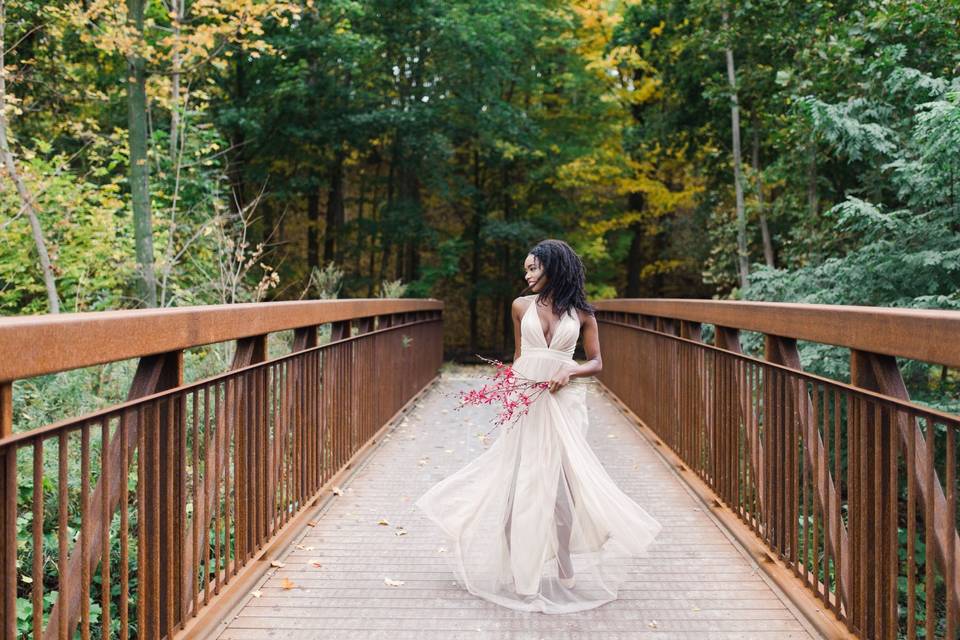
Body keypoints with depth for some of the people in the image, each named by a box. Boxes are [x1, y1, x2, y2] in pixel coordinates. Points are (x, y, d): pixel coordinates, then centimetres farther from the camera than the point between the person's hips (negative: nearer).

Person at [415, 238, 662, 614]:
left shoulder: (581, 312, 2)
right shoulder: (522, 306, 6)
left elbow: (596, 362, 6)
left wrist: (568, 372, -12)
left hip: (563, 401, -1)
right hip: (525, 400, 2)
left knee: (560, 482, 0)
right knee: (519, 479, 5)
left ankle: (564, 565, 18)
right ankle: (519, 570, 20)